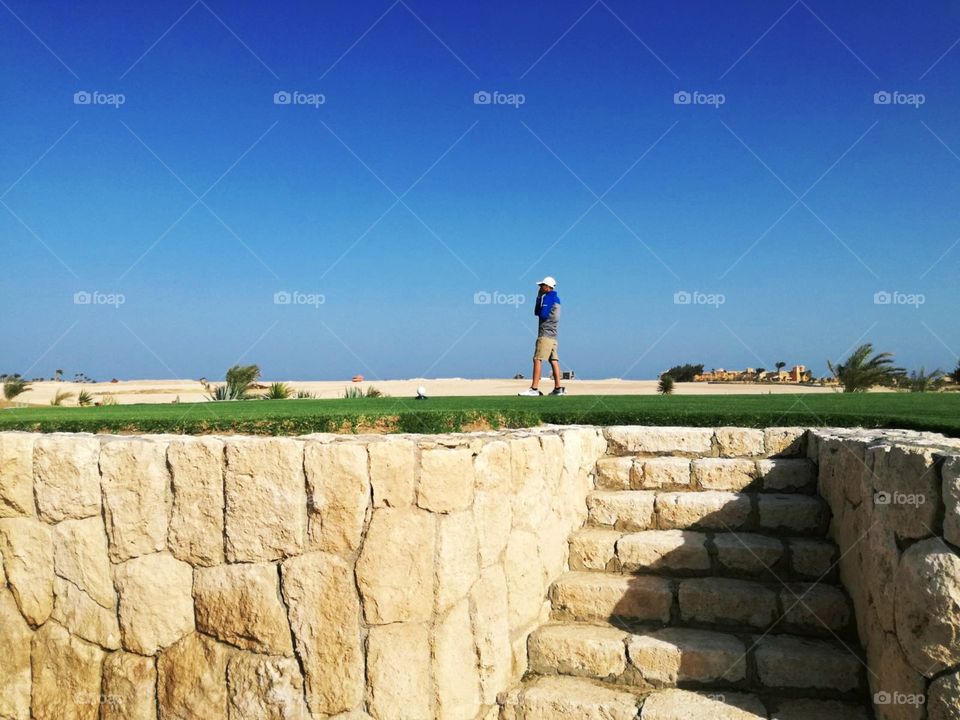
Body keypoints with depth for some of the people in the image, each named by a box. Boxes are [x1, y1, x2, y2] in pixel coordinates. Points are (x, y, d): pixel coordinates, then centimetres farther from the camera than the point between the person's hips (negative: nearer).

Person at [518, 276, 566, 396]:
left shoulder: (549, 297, -9)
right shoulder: (555, 299, 21)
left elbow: (542, 314, -17)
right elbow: (536, 312, 22)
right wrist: (539, 297, 13)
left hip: (545, 334, -10)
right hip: (552, 335, 10)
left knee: (537, 359, -12)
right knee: (554, 360, 6)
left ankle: (534, 389, -17)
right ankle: (558, 388, 4)